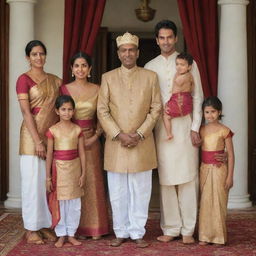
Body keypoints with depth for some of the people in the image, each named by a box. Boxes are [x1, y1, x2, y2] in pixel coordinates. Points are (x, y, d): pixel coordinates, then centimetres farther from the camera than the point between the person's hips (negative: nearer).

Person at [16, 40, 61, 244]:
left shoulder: (54, 80, 11)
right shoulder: (24, 79, -6)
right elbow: (26, 113, -12)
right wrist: (37, 141, -17)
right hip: (33, 135, -5)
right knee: (33, 181, 0)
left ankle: (44, 224, 20)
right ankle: (31, 229, 10)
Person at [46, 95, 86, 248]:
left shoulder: (77, 130, 0)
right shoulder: (53, 131, -4)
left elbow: (82, 153, 3)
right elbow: (49, 155, -1)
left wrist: (83, 173, 0)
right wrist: (48, 177, -2)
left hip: (74, 169, 2)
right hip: (59, 169, -1)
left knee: (75, 204, 7)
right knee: (59, 203, 5)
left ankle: (71, 234, 19)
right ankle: (61, 235, 17)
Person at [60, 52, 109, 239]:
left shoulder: (97, 90, 4)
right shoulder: (64, 89, 1)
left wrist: (95, 137, -8)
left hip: (91, 142, 1)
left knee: (92, 182, 4)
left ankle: (94, 227, 14)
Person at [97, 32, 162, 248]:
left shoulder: (150, 77, 6)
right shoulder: (108, 78, 6)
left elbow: (156, 109, 2)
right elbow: (102, 111, 2)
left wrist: (140, 134, -9)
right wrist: (119, 135, -10)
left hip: (142, 144, 0)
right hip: (116, 143, 0)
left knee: (140, 191, 3)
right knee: (117, 193, 5)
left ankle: (137, 233, 13)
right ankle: (121, 232, 17)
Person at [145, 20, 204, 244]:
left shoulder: (188, 64, 4)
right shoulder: (150, 67, 9)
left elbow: (197, 97, 2)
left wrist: (195, 128, -5)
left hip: (184, 127, -2)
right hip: (160, 128, 2)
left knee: (187, 178, -2)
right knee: (166, 180, 4)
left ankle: (188, 230, 5)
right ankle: (170, 229, 11)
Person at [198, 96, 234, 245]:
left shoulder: (224, 130, -5)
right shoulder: (201, 130, 8)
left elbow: (231, 155, -5)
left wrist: (230, 176, -8)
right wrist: (198, 171, 7)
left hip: (219, 169, -4)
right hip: (204, 169, 4)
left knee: (218, 202, -1)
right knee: (205, 202, 6)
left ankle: (219, 236, 8)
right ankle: (206, 235, 12)